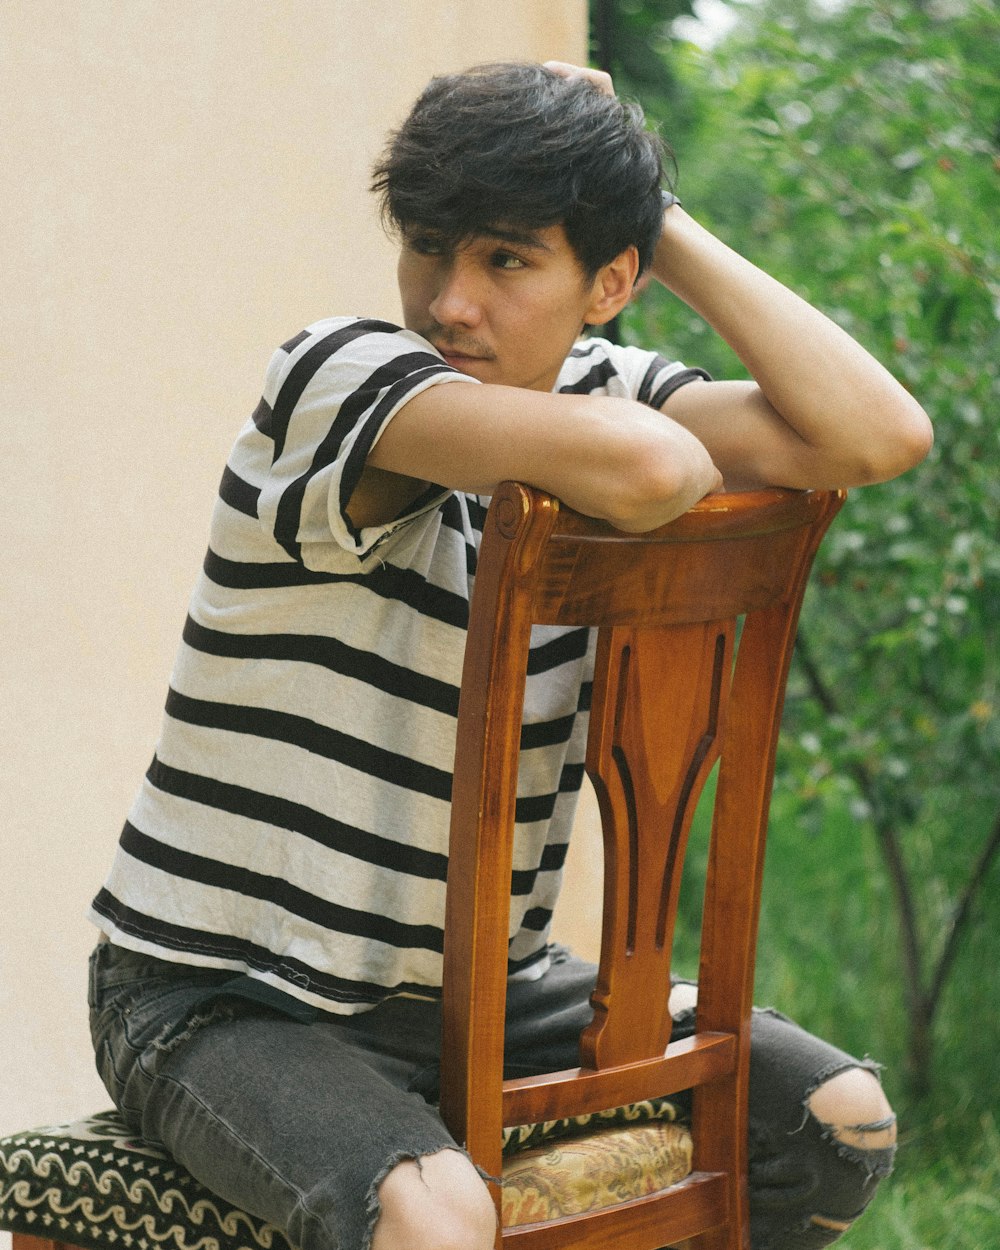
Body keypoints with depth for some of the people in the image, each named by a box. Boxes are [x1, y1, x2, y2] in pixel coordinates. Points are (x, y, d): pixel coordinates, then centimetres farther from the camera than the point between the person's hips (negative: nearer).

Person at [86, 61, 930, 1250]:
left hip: (472, 988, 7)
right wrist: (696, 458, -11)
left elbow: (882, 437, -14)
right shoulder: (332, 376, -19)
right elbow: (643, 470, -36)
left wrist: (667, 229, -11)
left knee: (845, 1119, 4)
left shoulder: (600, 395, 1)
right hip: (219, 1004, -7)